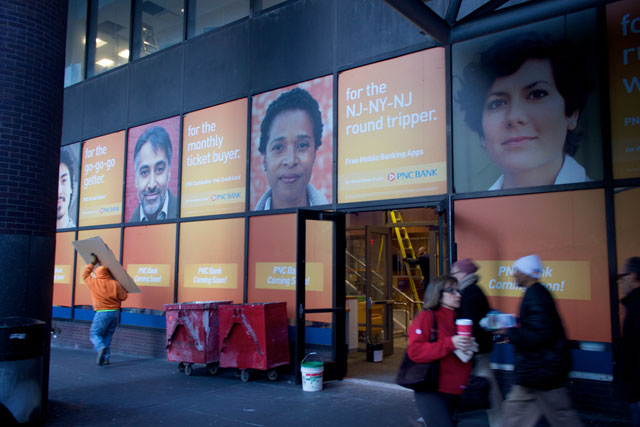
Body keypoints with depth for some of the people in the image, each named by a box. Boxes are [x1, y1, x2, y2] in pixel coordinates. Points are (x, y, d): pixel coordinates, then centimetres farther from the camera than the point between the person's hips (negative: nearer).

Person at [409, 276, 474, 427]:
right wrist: (450, 343, -24)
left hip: (454, 391, 8)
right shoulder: (426, 317, -7)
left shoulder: (457, 319, 15)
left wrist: (469, 347, 9)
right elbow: (414, 351, -19)